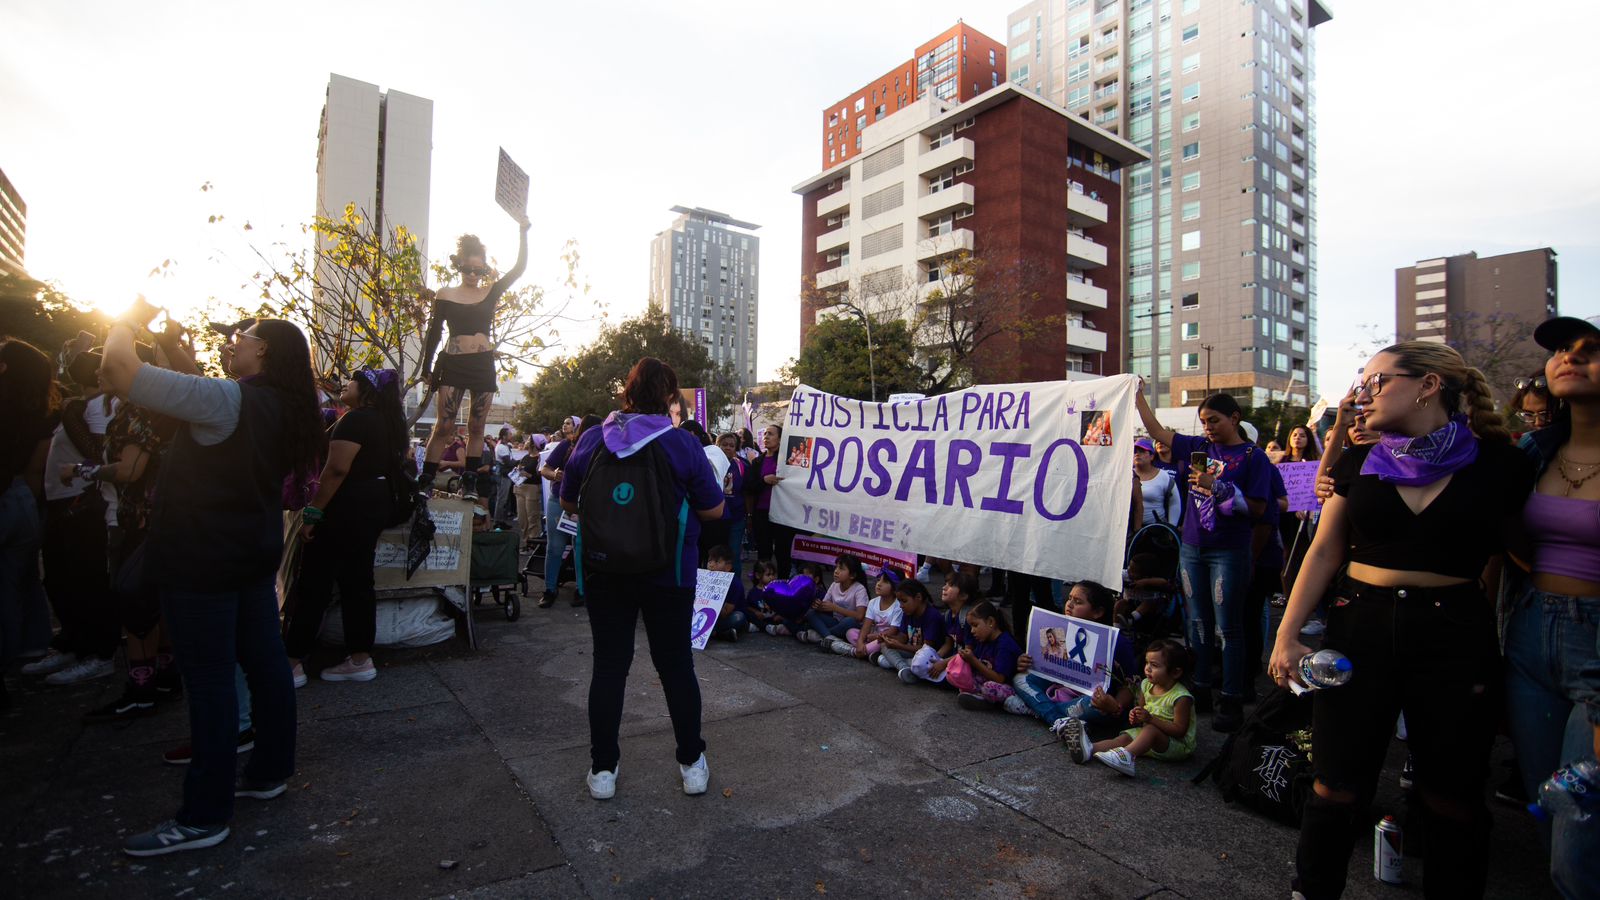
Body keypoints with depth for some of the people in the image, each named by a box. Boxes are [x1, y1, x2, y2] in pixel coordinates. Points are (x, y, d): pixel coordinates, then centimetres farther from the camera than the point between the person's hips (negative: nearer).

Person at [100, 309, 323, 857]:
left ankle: (205, 815, 8)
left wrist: (133, 318, -3)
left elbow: (119, 372, -20)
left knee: (210, 679, -2)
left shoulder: (225, 398, -17)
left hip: (202, 560, -8)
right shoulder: (286, 411, 9)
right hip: (256, 552, 9)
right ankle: (270, 772, 27)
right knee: (263, 660, 14)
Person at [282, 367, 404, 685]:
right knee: (358, 582, 10)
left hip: (349, 509, -9)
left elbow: (337, 469, -22)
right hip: (375, 506, 9)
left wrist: (313, 512, -19)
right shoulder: (385, 421, 14)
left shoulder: (355, 420, -15)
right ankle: (360, 659, 14)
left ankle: (293, 663, 7)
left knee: (314, 585, 0)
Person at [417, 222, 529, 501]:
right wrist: (427, 367, 5)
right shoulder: (445, 295, 6)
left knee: (476, 427, 4)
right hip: (453, 364, -2)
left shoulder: (491, 293, 9)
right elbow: (433, 333, 7)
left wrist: (523, 232, -6)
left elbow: (519, 269, 1)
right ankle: (424, 482, 1)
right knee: (444, 425, -6)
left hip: (483, 365, 2)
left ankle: (469, 483, 11)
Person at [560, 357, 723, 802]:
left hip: (604, 570, 2)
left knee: (609, 665, 14)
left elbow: (568, 502, 8)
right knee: (676, 664, 12)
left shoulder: (591, 439, -4)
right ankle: (692, 763, 25)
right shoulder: (682, 443, -12)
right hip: (668, 572, -2)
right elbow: (714, 509, -6)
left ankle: (603, 769, 25)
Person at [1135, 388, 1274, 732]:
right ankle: (1200, 692, 23)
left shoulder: (1252, 456, -5)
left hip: (1229, 552, -5)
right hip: (1192, 549, 5)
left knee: (1229, 628, 1)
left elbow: (1257, 508, -10)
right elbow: (1156, 430, 13)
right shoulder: (1198, 447, 9)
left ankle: (1232, 702, 11)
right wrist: (1138, 394, 9)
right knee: (1198, 623, 12)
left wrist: (1217, 487, -18)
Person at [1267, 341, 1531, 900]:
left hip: (1456, 637, -1)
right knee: (1337, 789, 6)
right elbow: (1325, 551, 4)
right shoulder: (1359, 462, 3)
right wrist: (1287, 633, -1)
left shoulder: (1500, 466, -2)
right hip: (1359, 628, 1)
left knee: (1453, 801, 11)